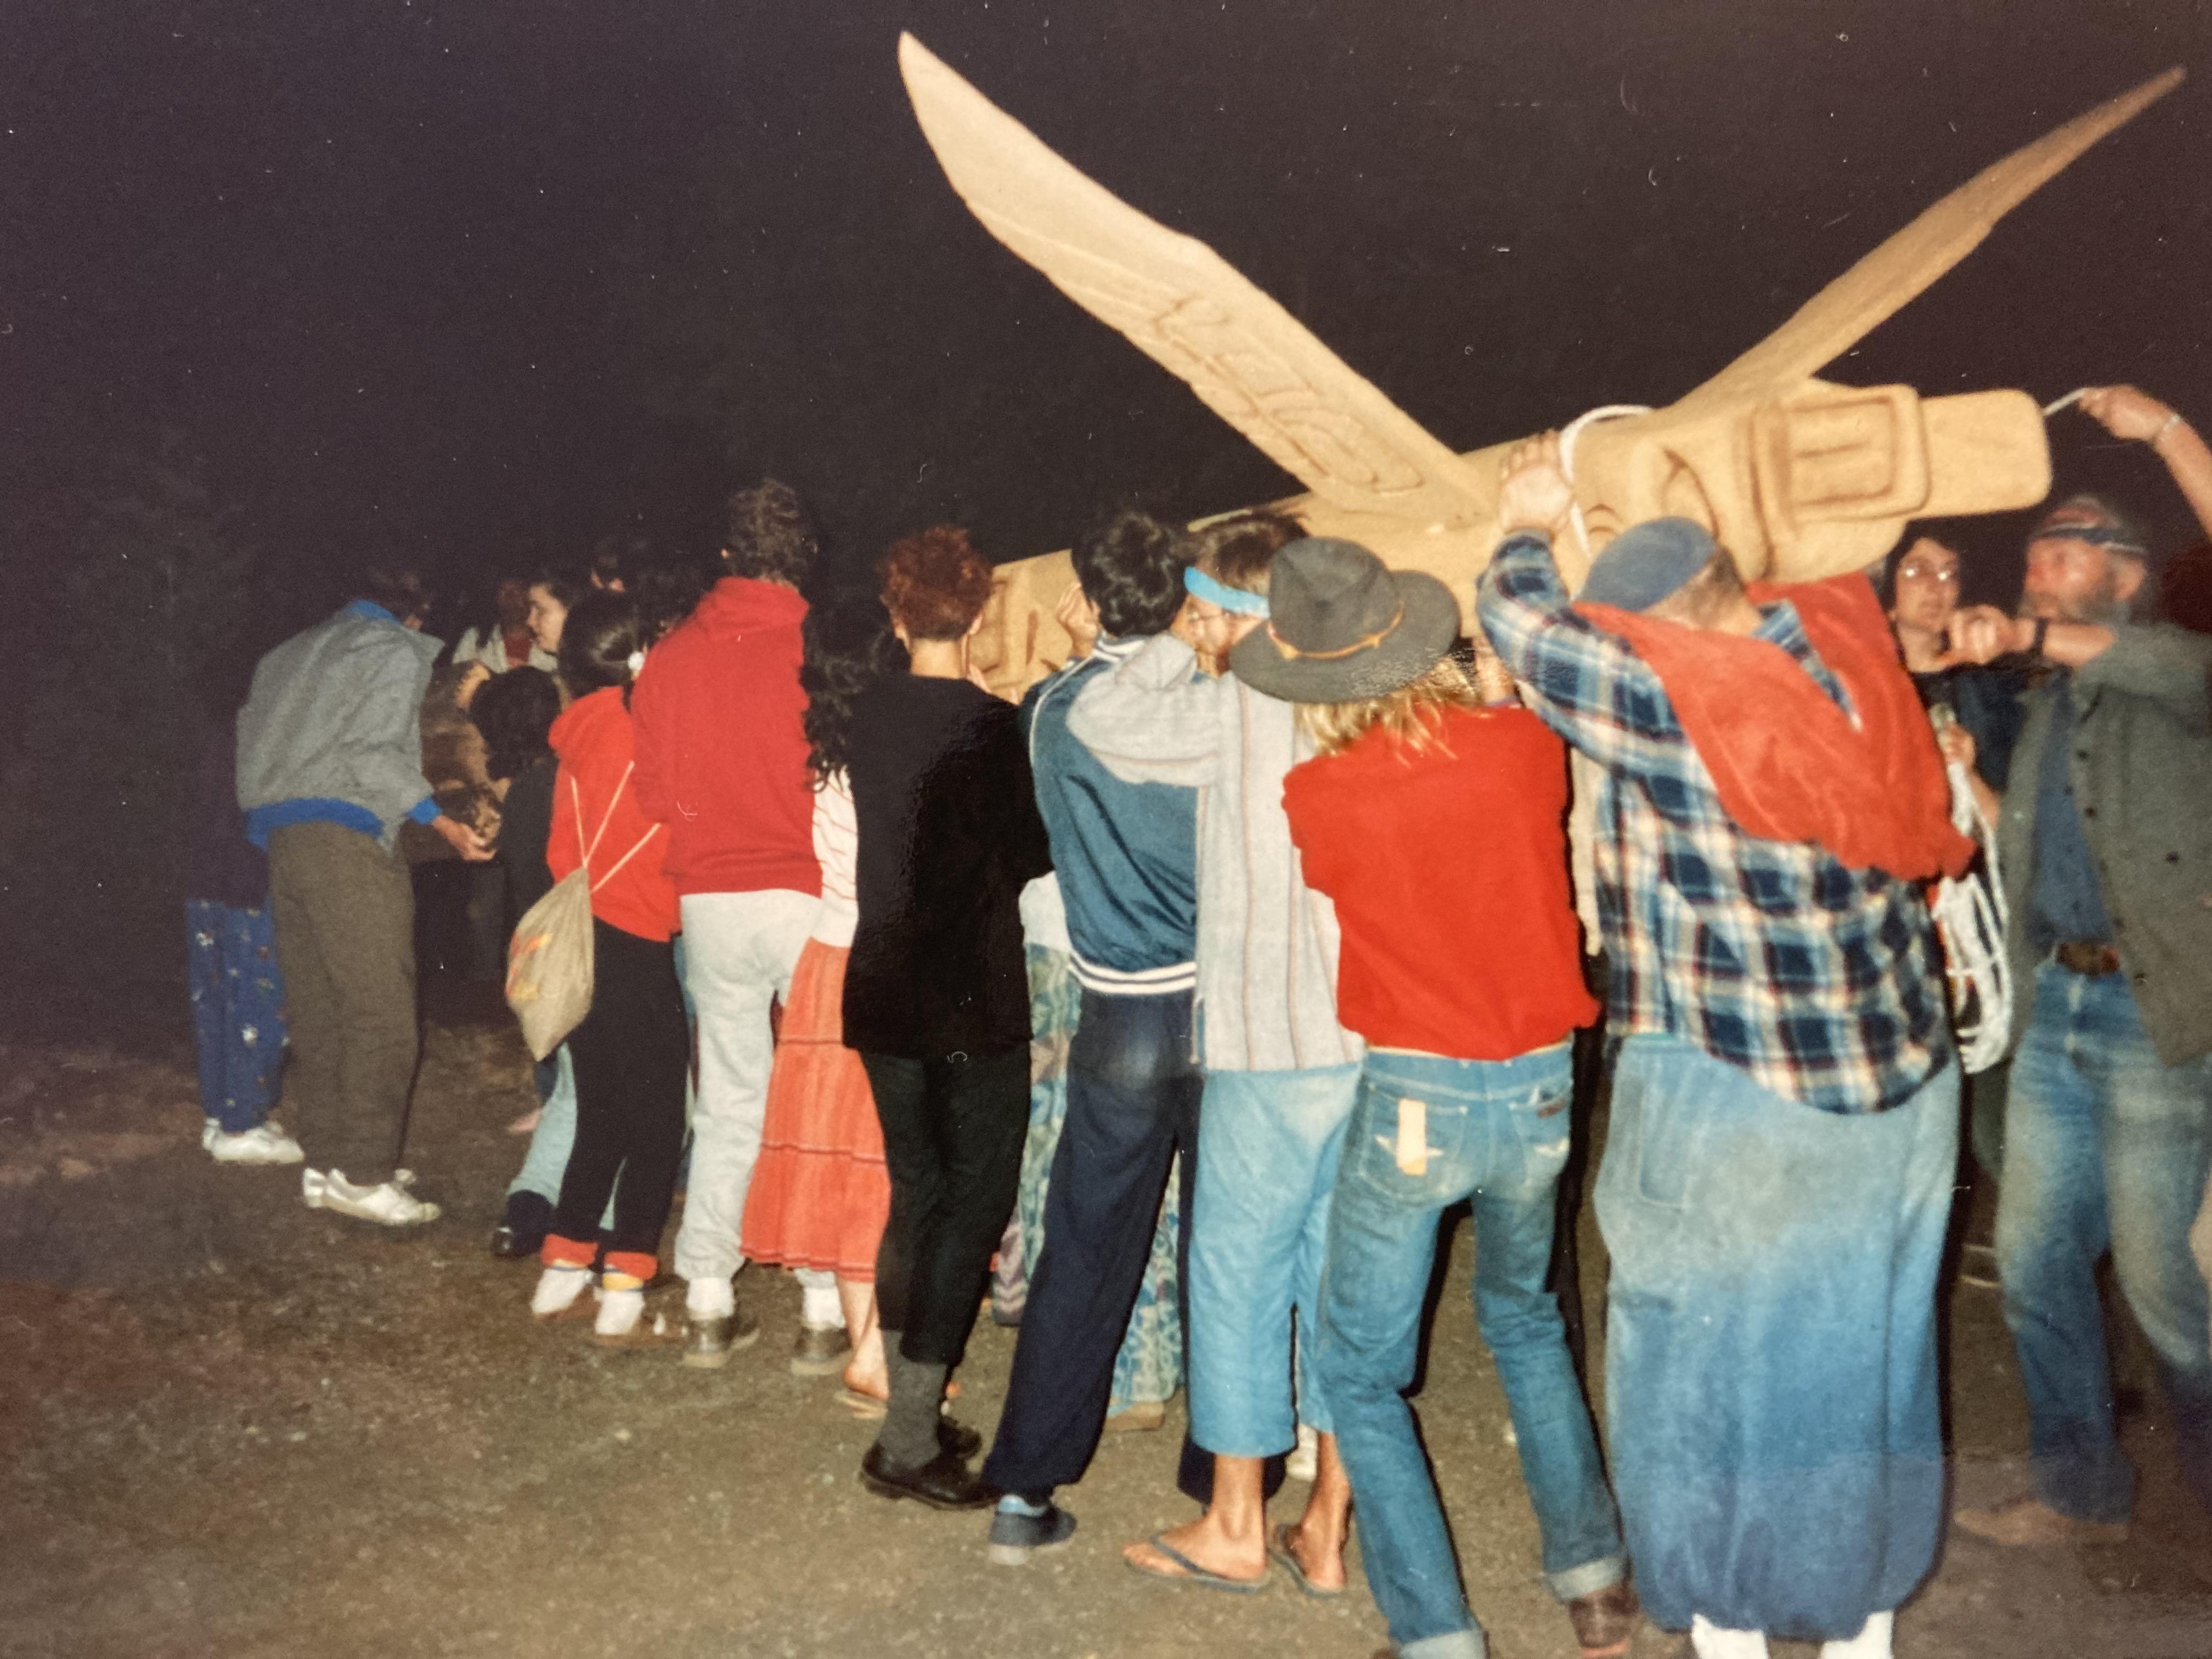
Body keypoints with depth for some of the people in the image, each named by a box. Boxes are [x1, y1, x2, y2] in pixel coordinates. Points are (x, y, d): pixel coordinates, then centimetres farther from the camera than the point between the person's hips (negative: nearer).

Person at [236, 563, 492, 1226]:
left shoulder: (293, 653, 25)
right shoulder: (396, 651, 1)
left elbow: (254, 742, 18)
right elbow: (376, 753, -12)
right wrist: (447, 827, -10)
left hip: (279, 835, 8)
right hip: (345, 836, -8)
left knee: (317, 1008, 11)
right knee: (380, 1011, -6)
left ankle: (325, 1161, 14)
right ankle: (362, 1173, -8)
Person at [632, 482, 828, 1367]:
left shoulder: (671, 656, 4)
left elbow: (654, 790, 9)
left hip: (710, 899, 4)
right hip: (809, 896, -4)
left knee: (727, 1104, 14)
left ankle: (707, 1305, 18)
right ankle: (826, 1306, 10)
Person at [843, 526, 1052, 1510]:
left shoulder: (869, 716, 2)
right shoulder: (989, 725, -15)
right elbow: (1031, 856, -7)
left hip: (884, 991, 6)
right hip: (971, 997, -6)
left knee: (916, 1192, 17)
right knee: (973, 1203, 5)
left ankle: (908, 1420, 24)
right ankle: (911, 1441, 6)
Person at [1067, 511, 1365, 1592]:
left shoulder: (1234, 711, -12)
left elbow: (1099, 716, -5)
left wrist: (1182, 645, 4)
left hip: (1269, 1047, -6)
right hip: (1368, 1036, 6)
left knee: (1239, 1276, 7)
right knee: (1340, 1277, 14)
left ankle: (1233, 1529, 19)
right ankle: (1332, 1523, 25)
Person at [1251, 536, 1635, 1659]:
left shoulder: (1315, 795, -13)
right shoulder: (1523, 743, -7)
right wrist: (1497, 694, 26)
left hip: (1416, 1099, -4)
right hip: (1543, 1086, 4)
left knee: (1358, 1369, 13)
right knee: (1525, 1320, 29)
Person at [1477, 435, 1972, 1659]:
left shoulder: (1673, 702, -22)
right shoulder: (1845, 639, -3)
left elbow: (1523, 625, -11)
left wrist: (1528, 528, 11)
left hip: (1740, 1106, -7)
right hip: (1901, 1084, 7)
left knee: (1715, 1368, 11)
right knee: (1866, 1359, 18)